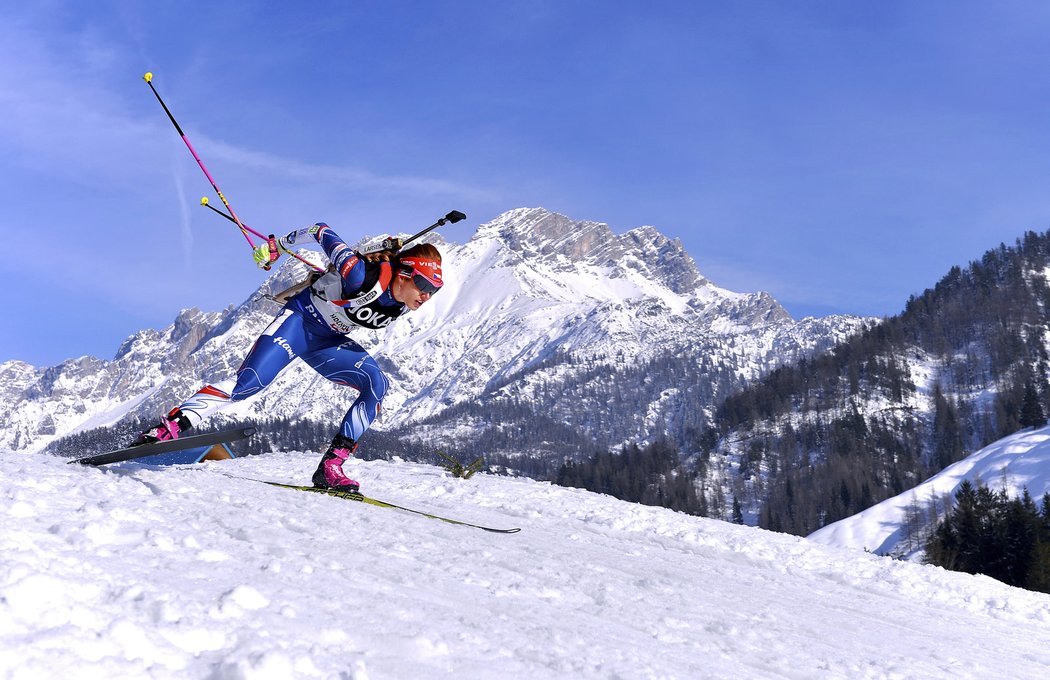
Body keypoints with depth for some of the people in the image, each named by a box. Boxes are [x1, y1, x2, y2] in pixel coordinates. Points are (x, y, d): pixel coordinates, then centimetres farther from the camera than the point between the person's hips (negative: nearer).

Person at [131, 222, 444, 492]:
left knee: (377, 385, -18)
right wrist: (278, 245, -6)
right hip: (300, 320, -6)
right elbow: (323, 232, -17)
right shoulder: (363, 274, -30)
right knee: (249, 382, -25)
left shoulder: (403, 303, -10)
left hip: (327, 343, 6)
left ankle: (330, 467, -19)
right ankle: (168, 428, -22)